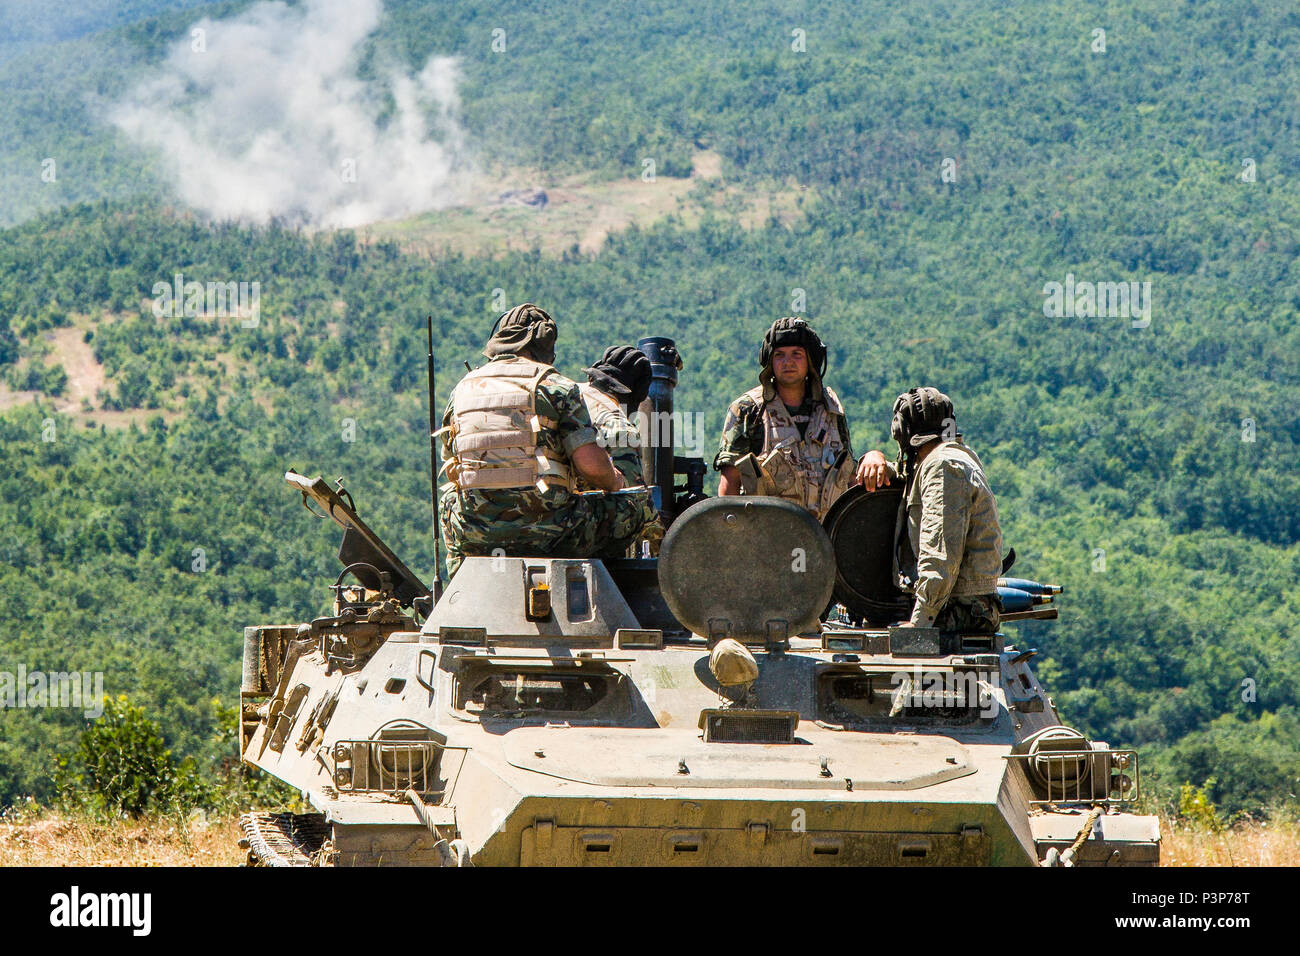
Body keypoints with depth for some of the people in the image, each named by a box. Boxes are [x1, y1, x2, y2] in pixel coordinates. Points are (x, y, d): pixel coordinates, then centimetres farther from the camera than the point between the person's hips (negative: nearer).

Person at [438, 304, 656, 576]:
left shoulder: (462, 389, 13)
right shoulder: (555, 385, -1)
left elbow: (450, 464, 21)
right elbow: (591, 465, -10)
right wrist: (613, 481, 14)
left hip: (475, 536, 5)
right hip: (542, 530, -5)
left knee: (450, 498, 40)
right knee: (639, 506, 12)